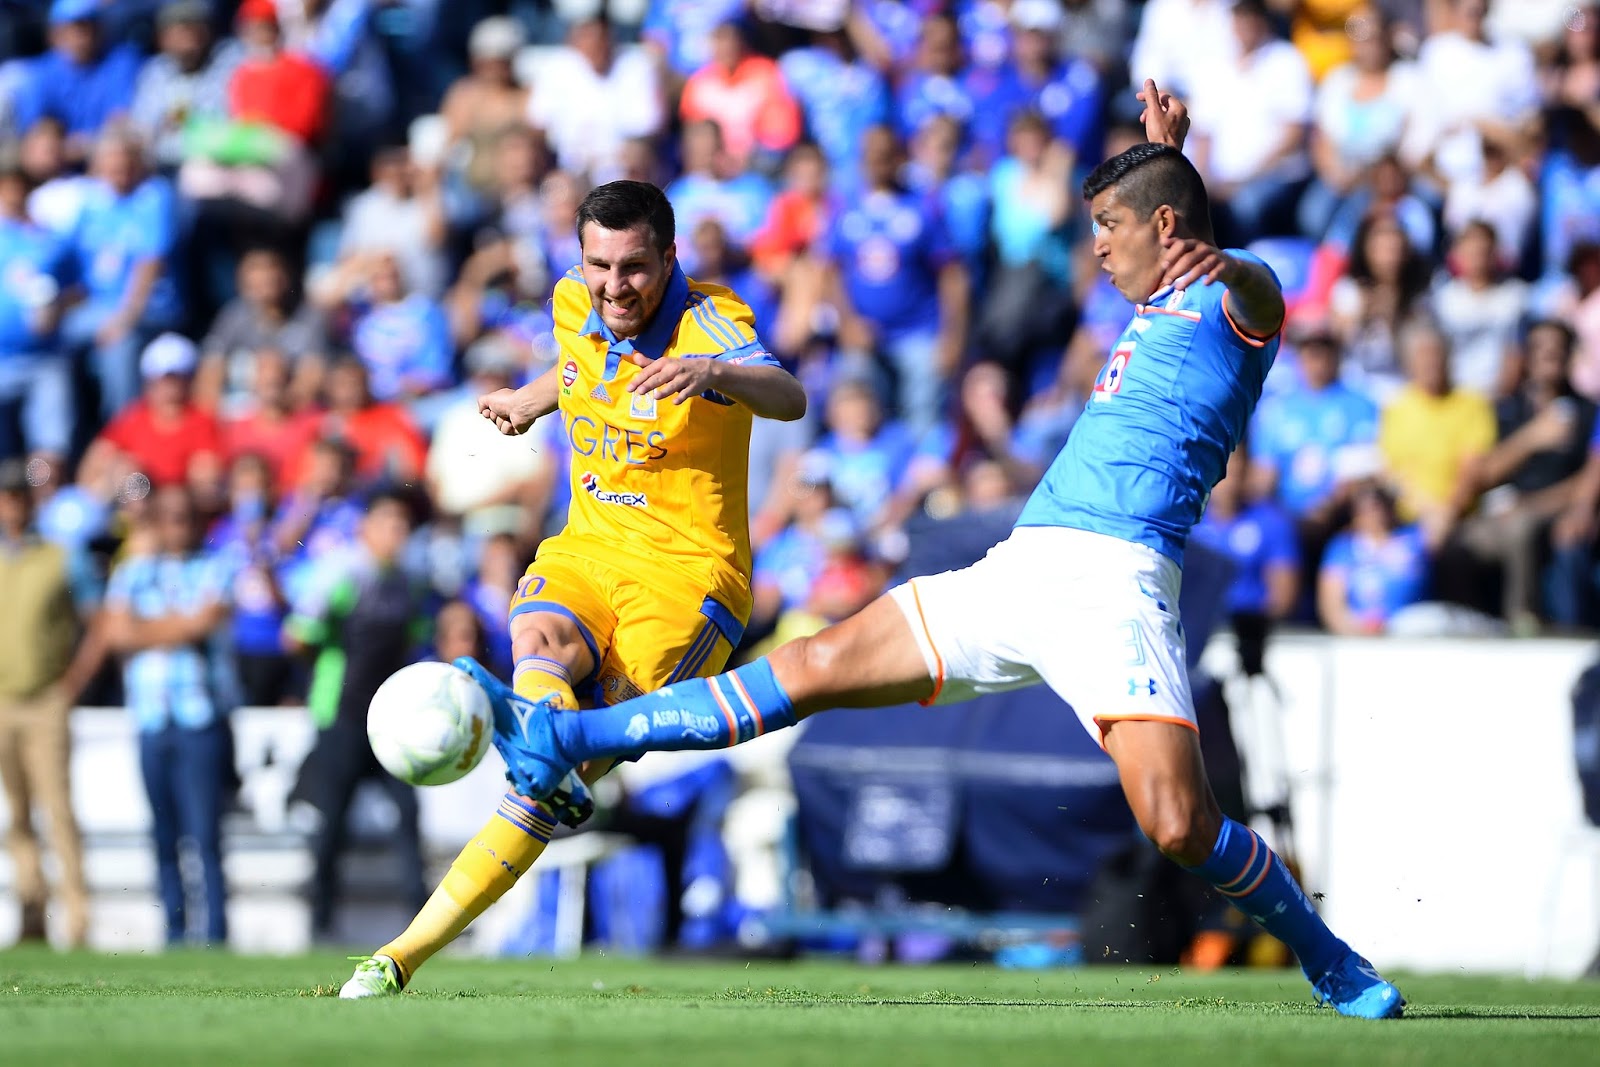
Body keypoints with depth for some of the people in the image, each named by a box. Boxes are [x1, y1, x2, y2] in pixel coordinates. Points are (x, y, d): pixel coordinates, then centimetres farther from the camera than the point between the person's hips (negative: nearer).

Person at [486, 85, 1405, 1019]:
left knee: (1181, 828, -20)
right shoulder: (1155, 305, 26)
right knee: (814, 669, 7)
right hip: (1016, 569, 8)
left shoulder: (1230, 300, 0)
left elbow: (1260, 291, -27)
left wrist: (1225, 267, -49)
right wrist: (1168, 152, 55)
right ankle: (566, 742, 10)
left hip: (1115, 583, -8)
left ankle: (1334, 968, 3)